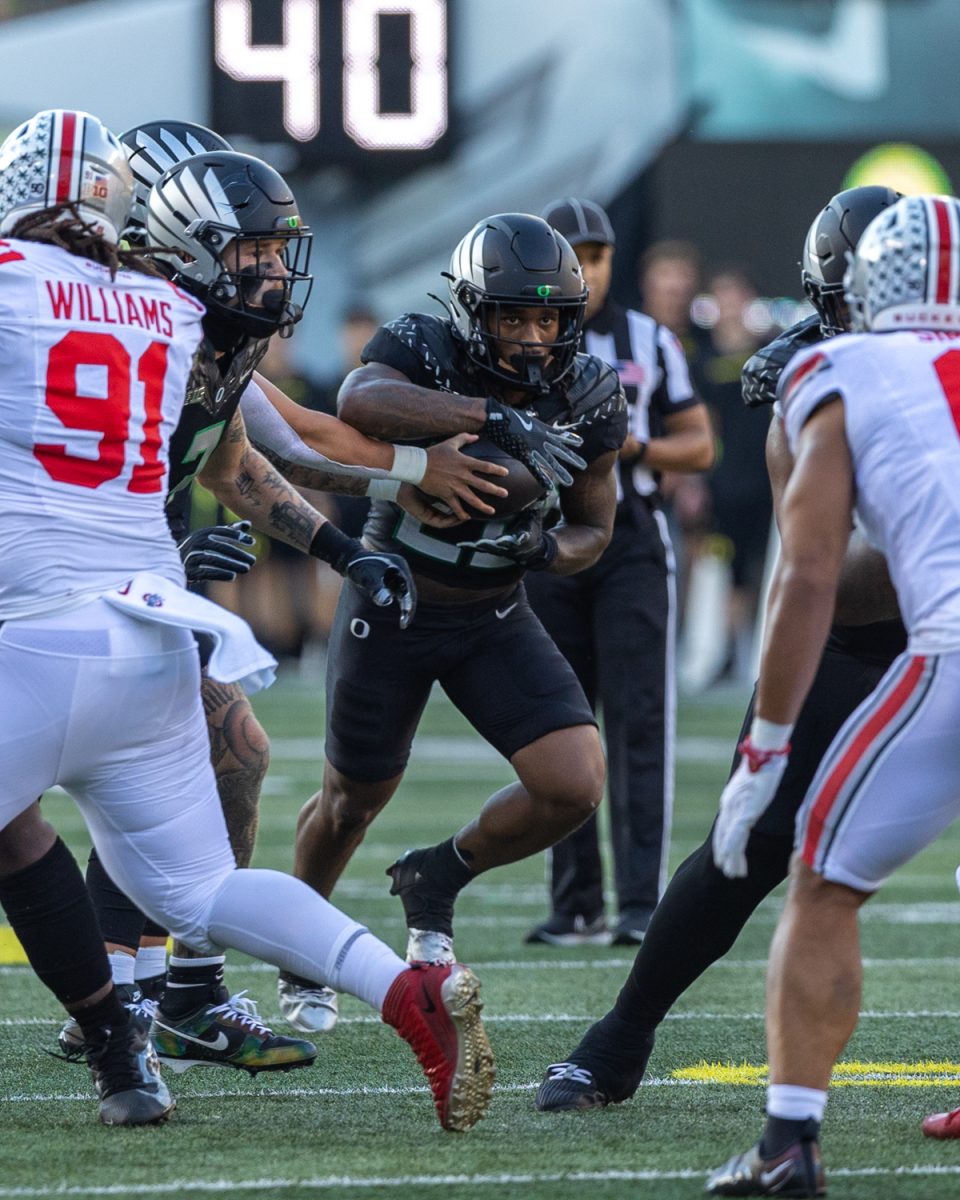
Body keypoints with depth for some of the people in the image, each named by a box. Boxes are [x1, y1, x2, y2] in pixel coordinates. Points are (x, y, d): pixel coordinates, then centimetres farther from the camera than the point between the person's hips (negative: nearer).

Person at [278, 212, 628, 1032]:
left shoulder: (587, 399, -11)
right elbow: (359, 402, -45)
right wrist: (497, 418, -53)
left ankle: (437, 880, 15)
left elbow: (594, 529, 2)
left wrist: (548, 550, -22)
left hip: (496, 619, 3)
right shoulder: (422, 350, -21)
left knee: (575, 788, -14)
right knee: (355, 801, 13)